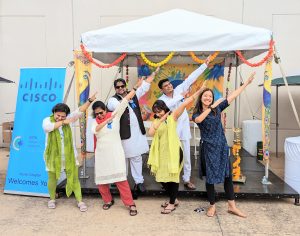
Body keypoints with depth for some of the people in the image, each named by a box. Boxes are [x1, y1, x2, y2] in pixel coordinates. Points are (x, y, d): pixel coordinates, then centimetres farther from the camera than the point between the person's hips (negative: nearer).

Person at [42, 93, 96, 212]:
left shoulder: (68, 118, 0)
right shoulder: (47, 120, -5)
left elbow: (79, 111, -13)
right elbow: (47, 127, -28)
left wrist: (90, 101, -26)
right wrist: (63, 122, -26)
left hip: (69, 155, 1)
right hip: (53, 156, -1)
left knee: (74, 178, 3)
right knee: (52, 179, 14)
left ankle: (80, 201, 11)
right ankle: (52, 199, 36)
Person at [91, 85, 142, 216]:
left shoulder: (115, 115, -2)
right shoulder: (95, 121, 5)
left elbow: (125, 101, -7)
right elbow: (94, 130, -17)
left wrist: (136, 87, -9)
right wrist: (107, 121, -24)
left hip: (115, 153, -4)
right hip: (101, 154, 4)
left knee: (120, 179, -7)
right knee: (101, 179, 10)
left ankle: (130, 204, 3)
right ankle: (108, 200, 32)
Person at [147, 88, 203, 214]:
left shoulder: (173, 116, -4)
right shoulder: (156, 121, 8)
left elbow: (184, 104, -14)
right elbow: (151, 133, -9)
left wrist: (199, 91, -23)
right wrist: (160, 121, -16)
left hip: (173, 151, -5)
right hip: (162, 152, 6)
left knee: (173, 176, 3)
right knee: (161, 177, 12)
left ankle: (172, 203, 17)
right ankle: (173, 199, 32)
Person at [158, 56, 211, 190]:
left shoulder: (178, 89, 0)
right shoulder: (161, 100, -6)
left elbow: (191, 78, -4)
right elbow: (168, 105, -29)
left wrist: (205, 64, -7)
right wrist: (182, 95, -23)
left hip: (184, 128, 2)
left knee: (186, 155, 6)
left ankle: (187, 179, 17)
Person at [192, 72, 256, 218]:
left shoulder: (217, 108, 4)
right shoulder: (196, 113, -1)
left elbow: (232, 96, 6)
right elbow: (199, 120, -26)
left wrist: (246, 83, 6)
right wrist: (211, 107, -21)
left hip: (221, 146, 3)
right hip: (208, 147, -3)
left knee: (227, 175, 8)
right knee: (210, 177, 5)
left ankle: (232, 206, 19)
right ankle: (212, 206, 21)